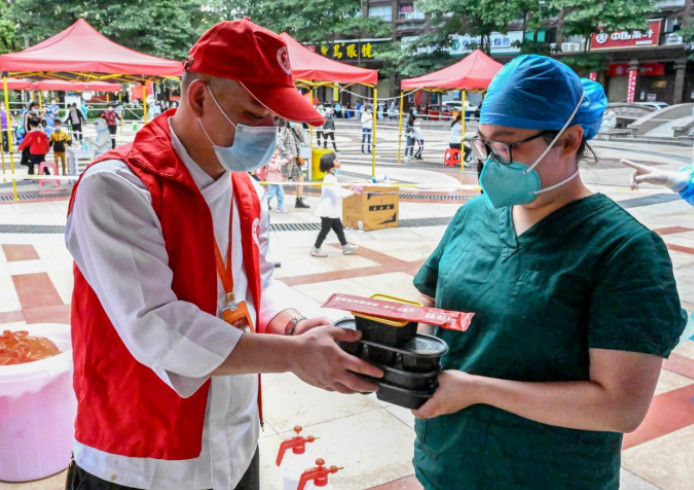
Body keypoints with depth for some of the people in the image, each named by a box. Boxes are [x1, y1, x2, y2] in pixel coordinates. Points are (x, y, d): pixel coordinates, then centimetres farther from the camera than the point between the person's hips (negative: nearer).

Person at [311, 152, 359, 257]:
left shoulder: (331, 177, 12)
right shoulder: (329, 178, -23)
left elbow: (338, 190, 17)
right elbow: (338, 194, -29)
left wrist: (350, 190, 6)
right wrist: (351, 192, -19)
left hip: (332, 210, 10)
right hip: (328, 210, -10)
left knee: (338, 228, 16)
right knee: (325, 229, 0)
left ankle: (345, 246, 26)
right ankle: (315, 249, 11)